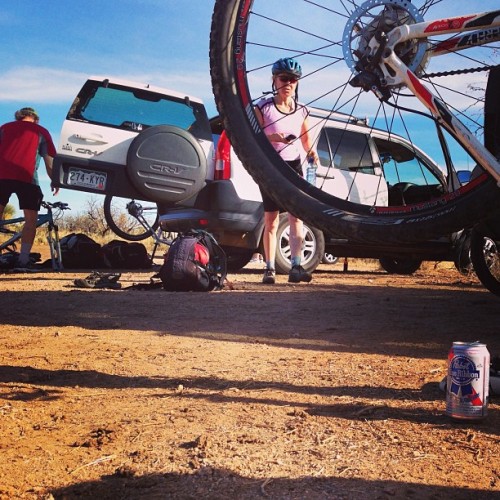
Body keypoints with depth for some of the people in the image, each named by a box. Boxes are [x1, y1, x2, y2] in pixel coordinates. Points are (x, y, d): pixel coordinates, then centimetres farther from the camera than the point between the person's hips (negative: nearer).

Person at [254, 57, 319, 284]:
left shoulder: (301, 110, 9)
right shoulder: (263, 107, -1)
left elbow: (306, 140, 17)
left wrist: (312, 152, -5)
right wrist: (273, 138, -24)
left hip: (293, 165, 2)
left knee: (296, 216, -11)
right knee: (271, 220, 2)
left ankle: (296, 267, -14)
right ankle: (269, 269, 8)